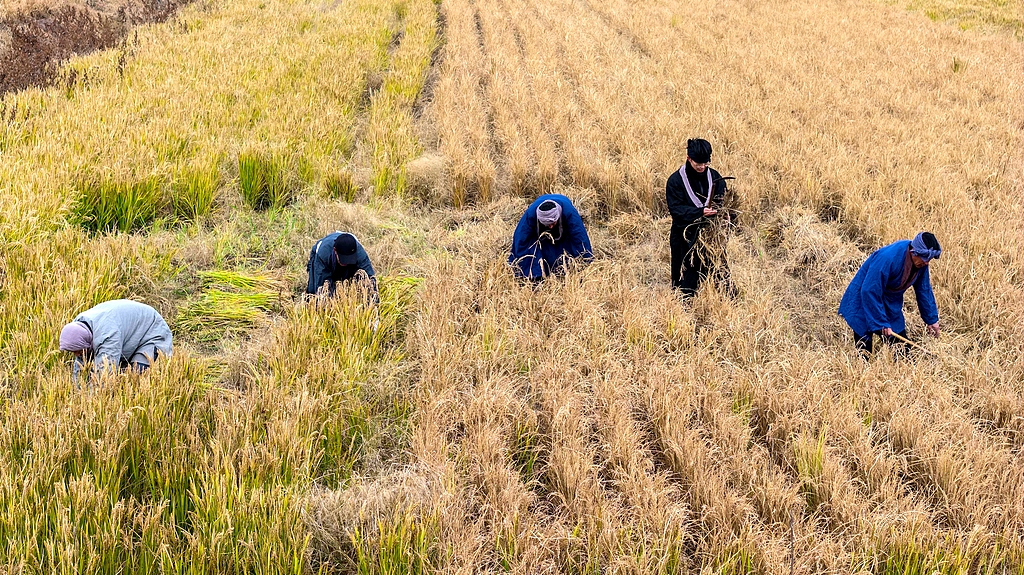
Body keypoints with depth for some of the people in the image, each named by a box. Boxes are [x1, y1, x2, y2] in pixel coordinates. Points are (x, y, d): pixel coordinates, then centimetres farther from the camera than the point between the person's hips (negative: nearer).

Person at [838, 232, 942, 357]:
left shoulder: (921, 263, -10)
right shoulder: (887, 258, -33)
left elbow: (924, 291, 6)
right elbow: (870, 292, -30)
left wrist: (931, 319, 8)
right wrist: (881, 323, -26)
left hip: (891, 307, 7)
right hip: (863, 304, -7)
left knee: (902, 350, 3)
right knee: (865, 352, -7)